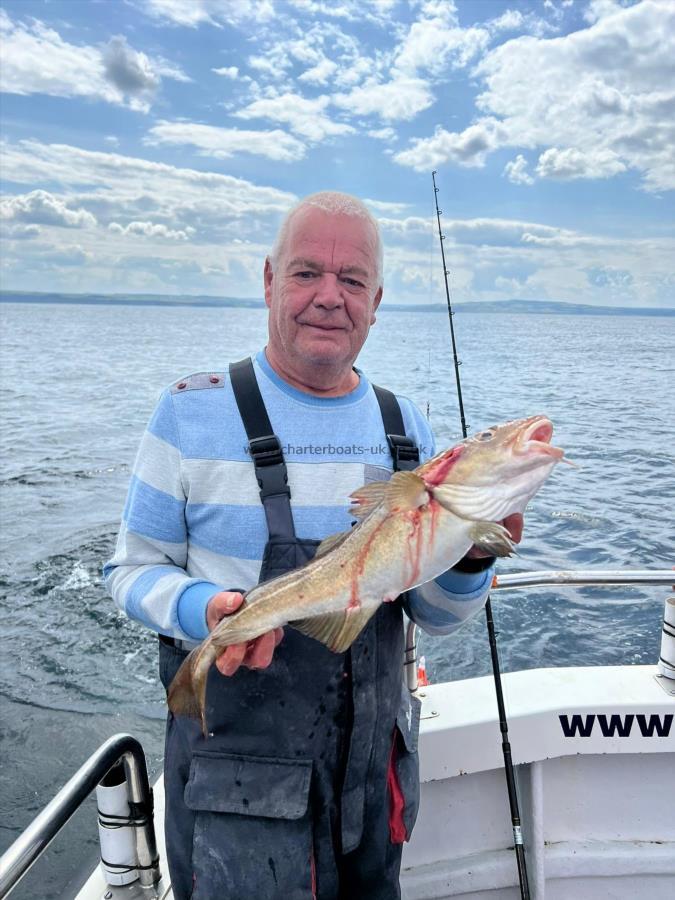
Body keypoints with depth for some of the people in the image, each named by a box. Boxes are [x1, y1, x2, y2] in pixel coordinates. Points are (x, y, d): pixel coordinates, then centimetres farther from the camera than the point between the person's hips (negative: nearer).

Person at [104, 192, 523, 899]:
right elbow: (133, 570, -5)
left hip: (376, 760, 5)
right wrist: (205, 610, -25)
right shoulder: (192, 413, -11)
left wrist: (469, 561, -19)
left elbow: (435, 618, 3)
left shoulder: (404, 426, 0)